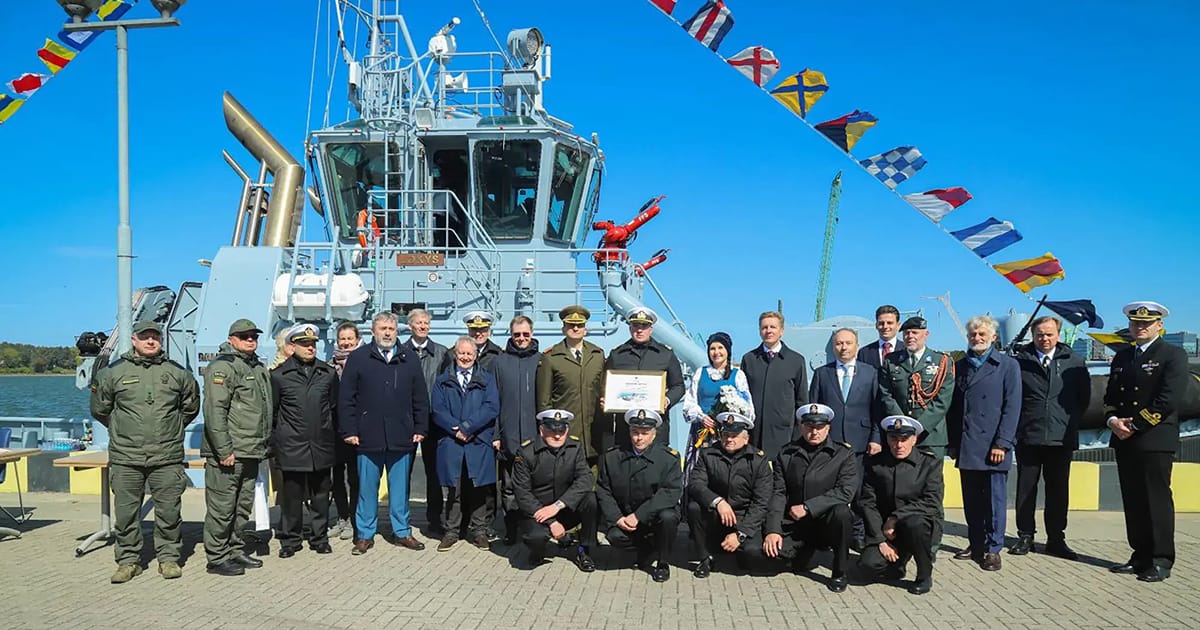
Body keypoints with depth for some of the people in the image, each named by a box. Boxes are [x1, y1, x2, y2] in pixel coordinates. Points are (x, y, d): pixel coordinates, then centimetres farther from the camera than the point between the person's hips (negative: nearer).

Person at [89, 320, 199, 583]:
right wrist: (121, 429, 15)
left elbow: (191, 407, 20)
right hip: (125, 458, 0)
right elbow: (99, 409, 16)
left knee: (169, 511, 4)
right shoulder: (114, 372, 4)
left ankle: (169, 557, 16)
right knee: (125, 512, 5)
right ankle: (128, 560, 17)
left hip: (167, 457, 0)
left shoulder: (177, 373, 7)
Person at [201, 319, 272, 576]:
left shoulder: (259, 368, 18)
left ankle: (235, 551, 26)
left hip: (251, 452, 9)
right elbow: (215, 411, -18)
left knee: (243, 507, 15)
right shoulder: (223, 367, -10)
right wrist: (224, 450, -21)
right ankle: (217, 558, 6)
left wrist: (263, 444, 20)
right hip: (228, 452, -9)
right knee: (222, 507, -2)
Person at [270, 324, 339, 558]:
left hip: (322, 447, 2)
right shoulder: (279, 375, 1)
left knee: (321, 495, 9)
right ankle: (289, 539, 18)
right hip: (292, 448, -2)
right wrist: (274, 443, 2)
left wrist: (334, 438, 9)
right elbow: (271, 412, 5)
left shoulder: (328, 373, 8)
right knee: (292, 496, 4)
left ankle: (320, 537, 21)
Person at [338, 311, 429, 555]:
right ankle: (365, 535, 17)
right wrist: (349, 431, -6)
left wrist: (420, 429, 5)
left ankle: (402, 532, 21)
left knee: (400, 487, 10)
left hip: (401, 437, 2)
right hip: (368, 437, -2)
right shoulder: (358, 358, 1)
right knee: (367, 488, 6)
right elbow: (345, 397, -1)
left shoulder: (409, 360, 9)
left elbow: (420, 398, 11)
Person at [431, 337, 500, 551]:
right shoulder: (442, 381, 13)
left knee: (479, 488, 2)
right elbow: (438, 411, 3)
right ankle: (451, 531, 11)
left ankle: (478, 531, 12)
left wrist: (467, 427, -11)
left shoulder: (487, 379, 10)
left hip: (479, 442, 0)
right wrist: (456, 429, -11)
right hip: (451, 443, 0)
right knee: (453, 489, 2)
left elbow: (492, 408, -3)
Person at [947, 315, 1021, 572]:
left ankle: (993, 549, 9)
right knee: (971, 499, 9)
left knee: (995, 498, 1)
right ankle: (975, 544, 20)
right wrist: (952, 442, 7)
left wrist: (1002, 443, -12)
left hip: (994, 446, -4)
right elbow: (953, 406, 12)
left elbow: (1012, 407, -5)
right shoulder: (960, 366, 13)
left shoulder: (1008, 365, 1)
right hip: (966, 446, 4)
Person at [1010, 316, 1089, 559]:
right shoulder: (1019, 361, -1)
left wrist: (1072, 421, 7)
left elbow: (1084, 396, 12)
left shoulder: (1074, 362, 5)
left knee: (1058, 489, 7)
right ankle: (1025, 536, 14)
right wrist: (1018, 421, 1)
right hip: (1028, 436, -1)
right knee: (1026, 488, 5)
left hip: (1061, 437, 1)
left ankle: (1056, 538, 17)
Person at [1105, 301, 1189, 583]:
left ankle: (1161, 561, 5)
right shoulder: (1122, 356, 17)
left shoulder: (1173, 355, -3)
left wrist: (1136, 425, -14)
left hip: (1155, 440, -6)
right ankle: (1141, 556, 18)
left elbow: (1168, 400, -14)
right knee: (1133, 501, 9)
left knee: (1157, 500, -3)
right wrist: (1113, 420, -2)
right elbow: (1110, 396, 18)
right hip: (1125, 440, 6)